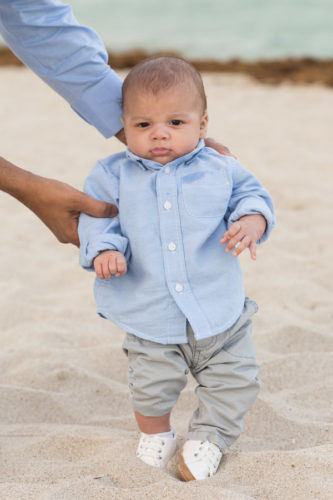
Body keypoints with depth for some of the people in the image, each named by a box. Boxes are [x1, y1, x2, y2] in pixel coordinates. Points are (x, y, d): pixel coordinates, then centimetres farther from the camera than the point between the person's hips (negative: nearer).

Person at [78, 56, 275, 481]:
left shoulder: (220, 169, -3)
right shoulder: (113, 175, -3)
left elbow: (251, 195, 3)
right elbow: (96, 218, -1)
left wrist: (251, 222, -19)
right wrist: (104, 251, -21)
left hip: (220, 314, 1)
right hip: (151, 316, -1)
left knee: (235, 381, 9)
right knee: (152, 384, 7)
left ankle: (208, 436, 34)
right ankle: (155, 434, 38)